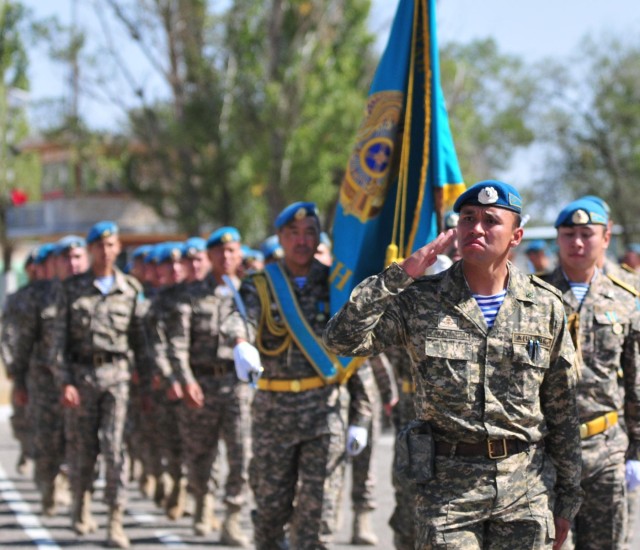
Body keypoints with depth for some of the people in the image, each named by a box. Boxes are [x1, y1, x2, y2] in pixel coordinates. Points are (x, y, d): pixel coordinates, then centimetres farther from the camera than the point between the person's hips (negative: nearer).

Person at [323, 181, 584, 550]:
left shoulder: (545, 307, 5)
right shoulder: (420, 301, 0)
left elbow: (563, 411, 9)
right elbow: (341, 339, -12)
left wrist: (568, 497, 9)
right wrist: (399, 276, -15)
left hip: (528, 483, 2)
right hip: (448, 486, -1)